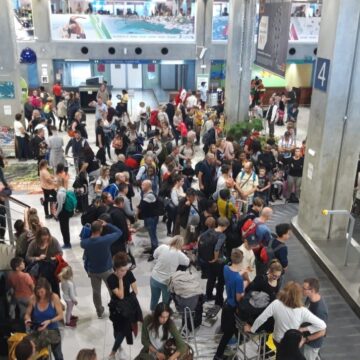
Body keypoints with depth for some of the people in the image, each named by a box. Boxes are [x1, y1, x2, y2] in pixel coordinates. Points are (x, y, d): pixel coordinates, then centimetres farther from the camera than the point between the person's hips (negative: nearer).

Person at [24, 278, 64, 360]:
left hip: (53, 330, -1)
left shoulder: (54, 298, -19)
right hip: (38, 331, 2)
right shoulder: (33, 299, -13)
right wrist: (28, 319, -23)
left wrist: (49, 321, -31)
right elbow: (27, 314, 0)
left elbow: (60, 315, -16)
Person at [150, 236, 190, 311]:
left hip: (154, 278, 4)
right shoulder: (179, 254, -17)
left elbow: (155, 256, 6)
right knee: (166, 302, 19)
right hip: (167, 282, -3)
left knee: (154, 299, 26)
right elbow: (188, 262, 0)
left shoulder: (162, 247, -11)